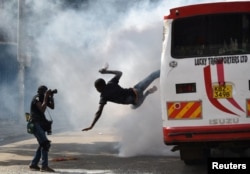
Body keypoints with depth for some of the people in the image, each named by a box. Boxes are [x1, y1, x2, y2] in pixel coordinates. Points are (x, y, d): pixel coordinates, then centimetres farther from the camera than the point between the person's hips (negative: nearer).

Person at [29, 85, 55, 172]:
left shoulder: (43, 98, 13)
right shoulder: (36, 98, -13)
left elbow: (52, 107, 9)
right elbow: (42, 109, -24)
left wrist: (51, 97, -3)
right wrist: (46, 97, -22)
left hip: (41, 125, 10)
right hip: (36, 124, -10)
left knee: (42, 145, 13)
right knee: (45, 143, -18)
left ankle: (33, 164, 19)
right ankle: (44, 166, -21)